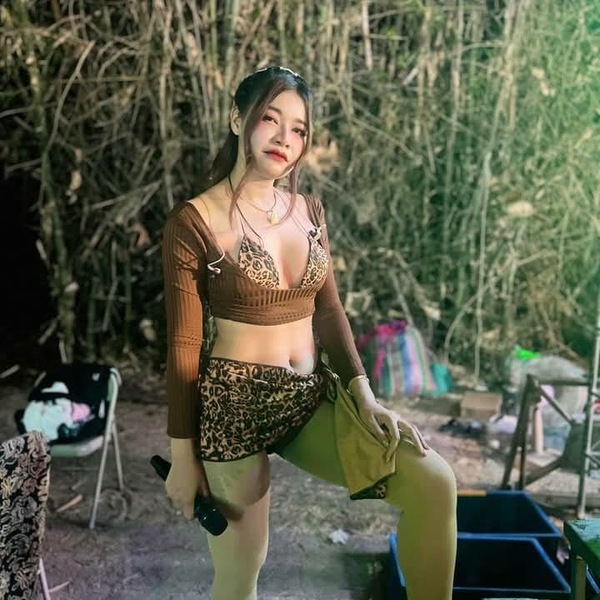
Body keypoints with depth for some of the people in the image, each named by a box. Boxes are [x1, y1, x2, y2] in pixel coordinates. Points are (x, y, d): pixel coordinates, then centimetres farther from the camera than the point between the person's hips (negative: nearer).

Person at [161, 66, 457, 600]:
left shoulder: (310, 211, 7)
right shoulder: (193, 222, -9)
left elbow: (328, 311, 8)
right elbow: (184, 346, -8)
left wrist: (363, 395, -4)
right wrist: (182, 456, -5)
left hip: (312, 397, 5)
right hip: (233, 405, -4)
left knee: (434, 484, -12)